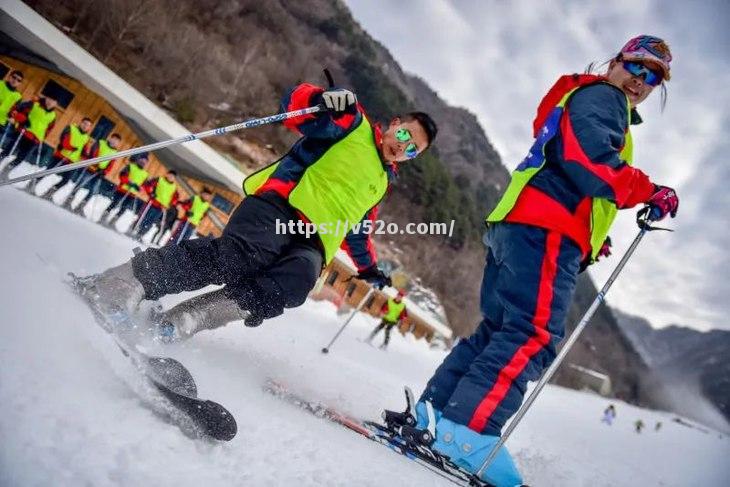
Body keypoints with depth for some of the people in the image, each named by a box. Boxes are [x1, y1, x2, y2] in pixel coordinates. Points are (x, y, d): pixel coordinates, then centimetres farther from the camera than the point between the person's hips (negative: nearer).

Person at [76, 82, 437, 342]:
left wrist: (369, 268, 49)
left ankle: (180, 321, -32)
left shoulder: (382, 179, 31)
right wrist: (323, 101, -23)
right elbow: (295, 103, -1)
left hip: (313, 241, 5)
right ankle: (121, 284, -30)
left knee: (296, 281, -29)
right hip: (281, 204, -5)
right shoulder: (353, 123, 12)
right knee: (238, 256, -33)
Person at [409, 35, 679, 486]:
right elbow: (588, 155, -16)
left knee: (499, 330, 8)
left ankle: (432, 412, 7)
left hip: (519, 228, 10)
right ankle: (469, 430, -25)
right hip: (545, 232, -10)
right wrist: (648, 191, -11)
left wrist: (591, 237, 23)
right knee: (533, 335, -19)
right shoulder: (600, 96, 4)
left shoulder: (607, 109, 35)